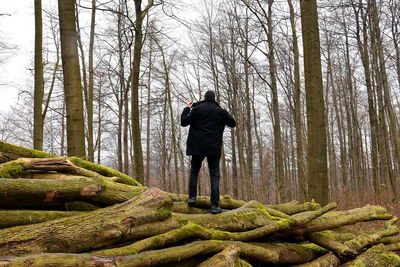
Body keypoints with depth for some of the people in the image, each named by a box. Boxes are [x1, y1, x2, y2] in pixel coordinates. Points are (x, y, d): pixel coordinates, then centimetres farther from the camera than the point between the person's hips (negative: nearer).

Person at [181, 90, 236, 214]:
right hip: (214, 148, 0)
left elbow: (184, 122, 0)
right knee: (214, 175, 0)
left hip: (197, 147, 0)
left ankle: (192, 197, 3)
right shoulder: (220, 111, 4)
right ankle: (215, 205, -7)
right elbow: (233, 123, 13)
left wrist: (187, 109, 13)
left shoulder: (197, 109, -1)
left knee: (194, 172, 15)